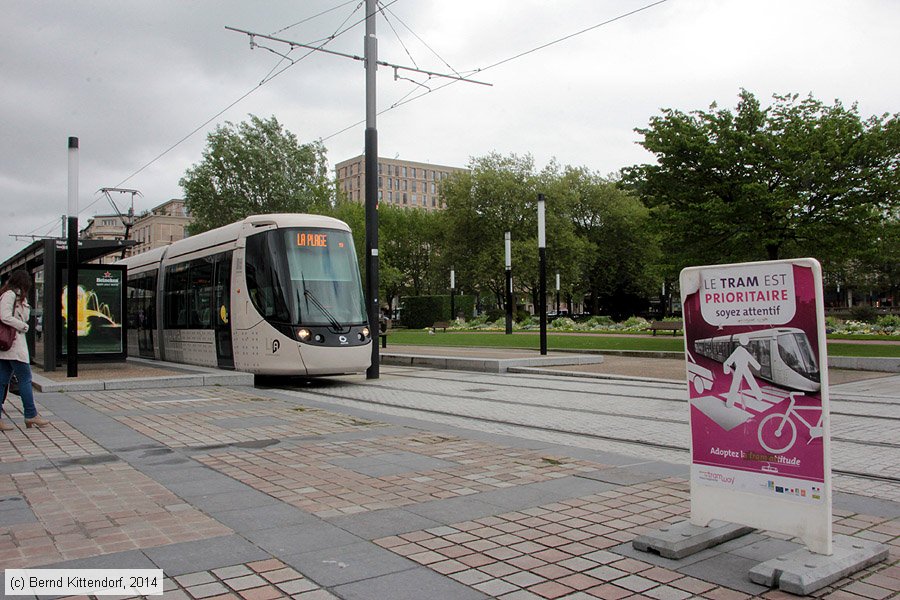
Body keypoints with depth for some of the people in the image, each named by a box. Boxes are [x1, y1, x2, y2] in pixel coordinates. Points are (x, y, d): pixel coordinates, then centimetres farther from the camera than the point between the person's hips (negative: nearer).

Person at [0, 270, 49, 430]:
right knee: (25, 378, -3)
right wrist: (24, 326, -10)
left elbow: (24, 317, 17)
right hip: (13, 343, -10)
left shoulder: (16, 296, 19)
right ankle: (31, 415, 2)